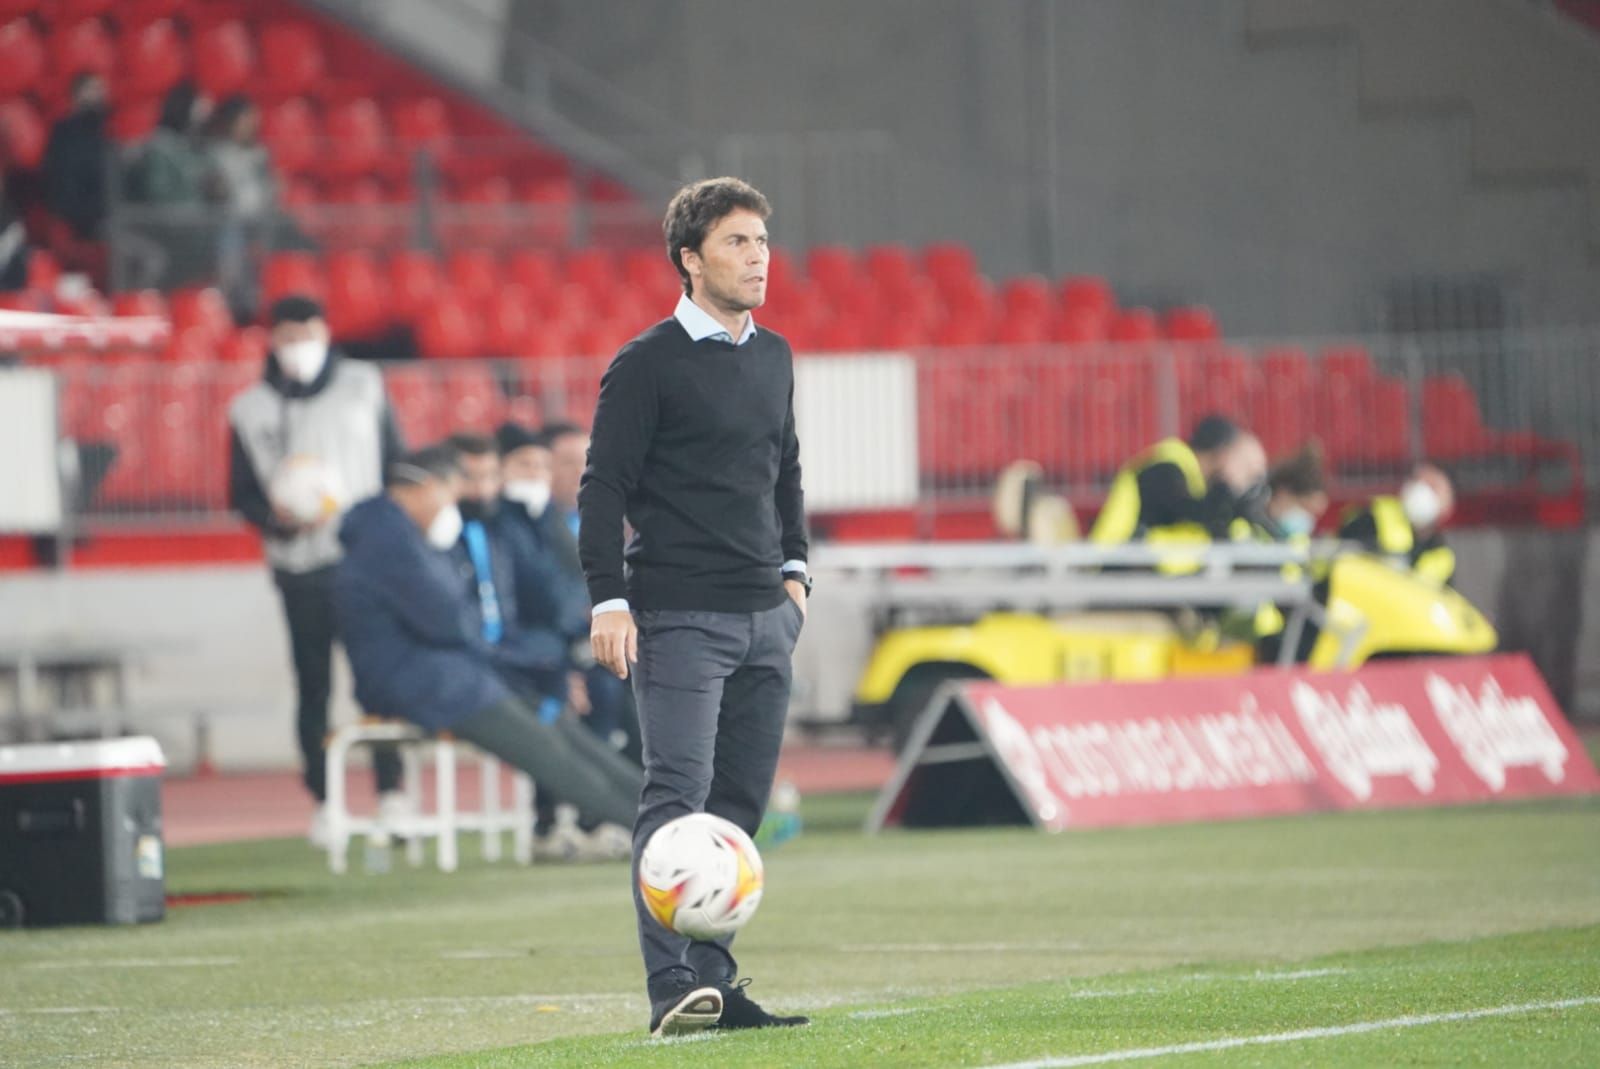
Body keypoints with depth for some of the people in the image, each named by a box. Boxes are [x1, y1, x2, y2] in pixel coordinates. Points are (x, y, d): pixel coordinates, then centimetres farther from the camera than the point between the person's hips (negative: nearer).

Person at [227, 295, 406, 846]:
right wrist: (277, 517, -11)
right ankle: (323, 801, 7)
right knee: (313, 684, 2)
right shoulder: (252, 410, 7)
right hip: (299, 567, 0)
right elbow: (241, 495, 9)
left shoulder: (363, 388, 9)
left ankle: (390, 789, -3)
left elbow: (397, 465, 12)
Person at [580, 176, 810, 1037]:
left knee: (740, 801, 5)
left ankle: (714, 980, 9)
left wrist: (793, 569, 18)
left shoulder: (773, 358, 16)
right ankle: (672, 989, -21)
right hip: (677, 617, -7)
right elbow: (603, 486, -7)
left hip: (764, 616, 7)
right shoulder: (646, 366, -6)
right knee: (678, 792, -15)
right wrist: (608, 600, -14)